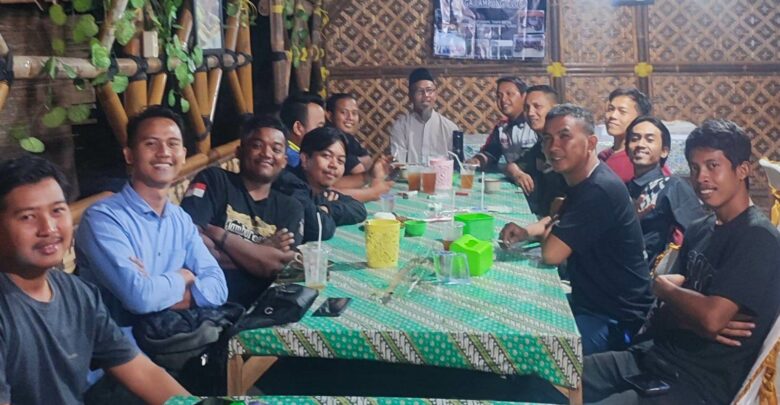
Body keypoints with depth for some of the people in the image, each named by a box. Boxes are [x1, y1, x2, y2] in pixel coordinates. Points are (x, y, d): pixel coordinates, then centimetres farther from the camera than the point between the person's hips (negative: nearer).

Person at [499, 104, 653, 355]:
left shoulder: (600, 190, -23)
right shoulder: (582, 183, 8)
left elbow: (552, 254, -27)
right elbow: (558, 221, 25)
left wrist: (548, 230, -3)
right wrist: (526, 231, 3)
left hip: (615, 321, -10)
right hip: (589, 303, 10)